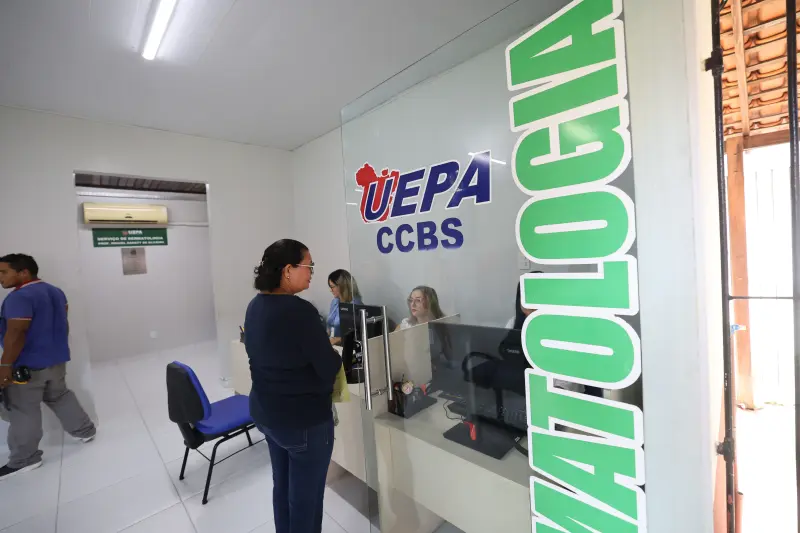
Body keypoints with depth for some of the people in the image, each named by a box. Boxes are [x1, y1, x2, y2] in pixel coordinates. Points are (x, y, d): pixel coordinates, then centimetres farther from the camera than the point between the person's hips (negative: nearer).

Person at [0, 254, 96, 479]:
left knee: (23, 411, 4)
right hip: (56, 360, 9)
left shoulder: (19, 297, -21)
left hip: (28, 365, -8)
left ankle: (24, 460, 16)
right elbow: (62, 323, 15)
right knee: (60, 396, 21)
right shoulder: (55, 292, 8)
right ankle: (85, 430, 30)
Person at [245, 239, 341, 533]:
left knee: (282, 486, 26)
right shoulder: (300, 311, -28)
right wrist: (334, 352, -2)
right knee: (305, 497, 13)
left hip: (264, 412, 9)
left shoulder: (255, 306, 0)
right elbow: (328, 369, -23)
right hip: (304, 420, -8)